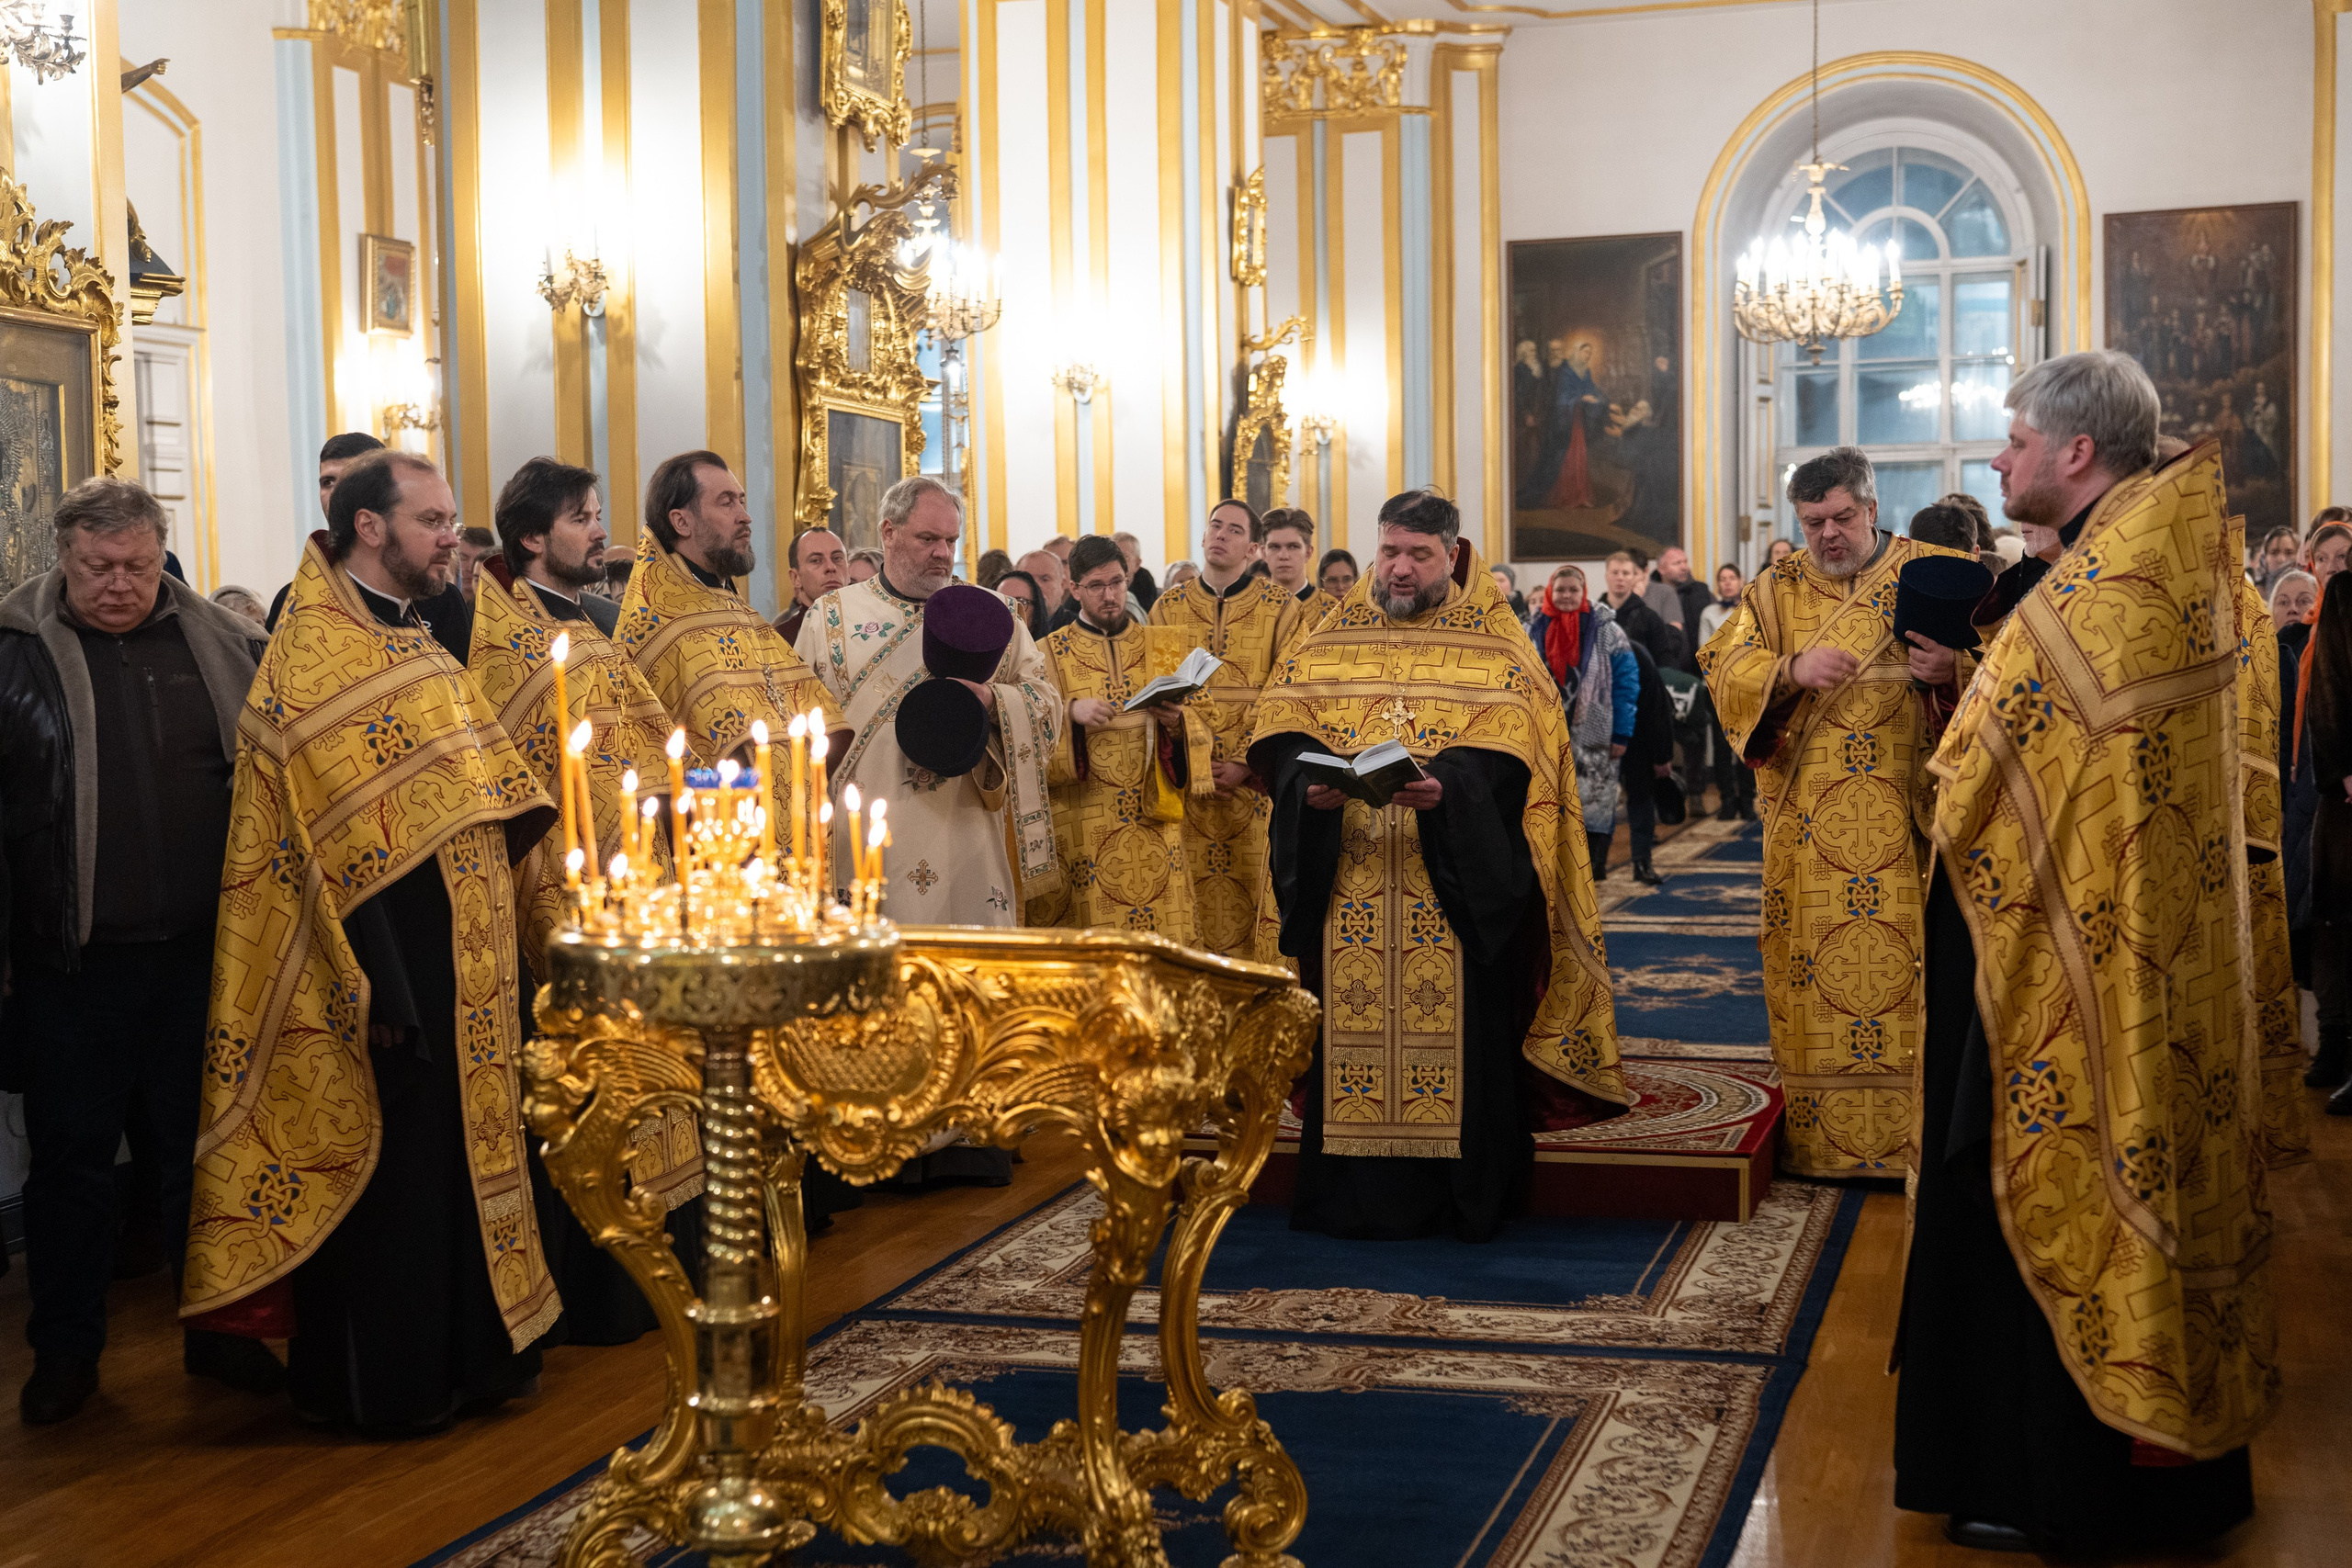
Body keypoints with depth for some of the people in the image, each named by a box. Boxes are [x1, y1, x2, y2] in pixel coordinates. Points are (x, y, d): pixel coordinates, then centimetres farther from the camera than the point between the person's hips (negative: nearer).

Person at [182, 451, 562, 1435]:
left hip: (460, 960, 9)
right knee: (388, 1169, 2)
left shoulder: (416, 641, 14)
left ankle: (468, 1352, 27)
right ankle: (385, 1383, 14)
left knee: (463, 1151, 15)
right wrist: (378, 988, -21)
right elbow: (330, 836, -19)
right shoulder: (314, 653, -14)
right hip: (387, 963, -9)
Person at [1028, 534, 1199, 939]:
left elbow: (1201, 730, 7)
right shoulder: (1050, 653, 6)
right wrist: (1071, 713, -19)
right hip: (1083, 828, -2)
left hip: (1154, 826, 2)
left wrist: (1175, 722, -14)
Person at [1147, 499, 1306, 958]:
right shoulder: (1168, 609, 10)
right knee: (1196, 902, 0)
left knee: (1254, 898, -4)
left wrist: (1246, 764, -12)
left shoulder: (1281, 609, 2)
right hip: (1188, 782, 2)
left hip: (1256, 782, -2)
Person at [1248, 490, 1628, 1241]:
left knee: (1456, 1026, -4)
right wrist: (1308, 779, -15)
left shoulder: (1492, 643, 4)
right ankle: (1351, 1193, 10)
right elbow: (1279, 727, 5)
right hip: (1347, 882, 3)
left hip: (1455, 880, -3)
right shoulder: (1331, 637, 13)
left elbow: (1510, 750, -8)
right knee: (1349, 1017, 2)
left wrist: (1447, 785, -26)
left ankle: (1463, 1196, 5)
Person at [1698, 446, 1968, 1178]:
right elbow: (1725, 673, 0)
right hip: (1810, 832, 1)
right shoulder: (1776, 591, 10)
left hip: (1912, 816, -1)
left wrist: (1954, 671, -18)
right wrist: (1792, 670, -18)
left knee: (1917, 964, -4)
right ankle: (1820, 1139, 8)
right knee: (1814, 973, 0)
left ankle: (1919, 1136, 5)